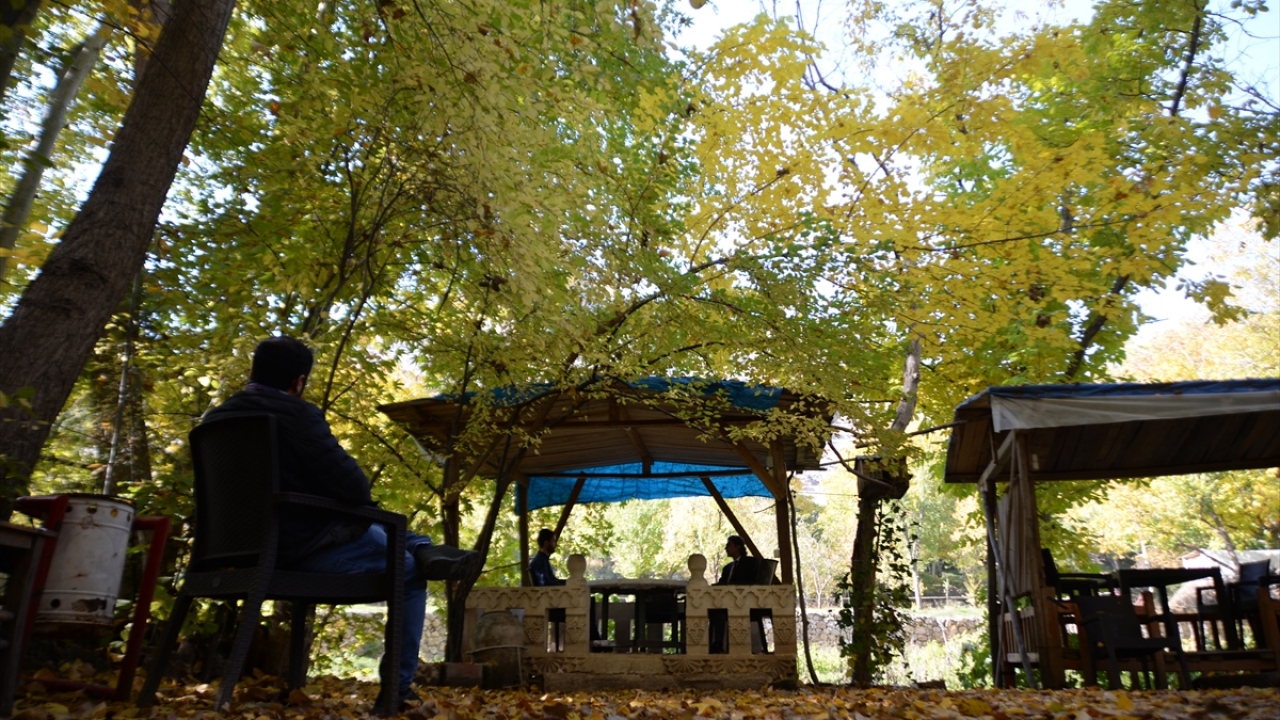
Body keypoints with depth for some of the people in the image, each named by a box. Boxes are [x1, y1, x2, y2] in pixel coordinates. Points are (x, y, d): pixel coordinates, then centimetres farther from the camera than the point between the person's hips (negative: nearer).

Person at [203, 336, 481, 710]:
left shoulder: (215, 418, 7)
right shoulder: (295, 413, -18)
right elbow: (353, 488, -20)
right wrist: (360, 499, 5)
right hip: (305, 549, -8)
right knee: (410, 574, 11)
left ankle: (423, 548, 18)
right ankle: (397, 688, 12)